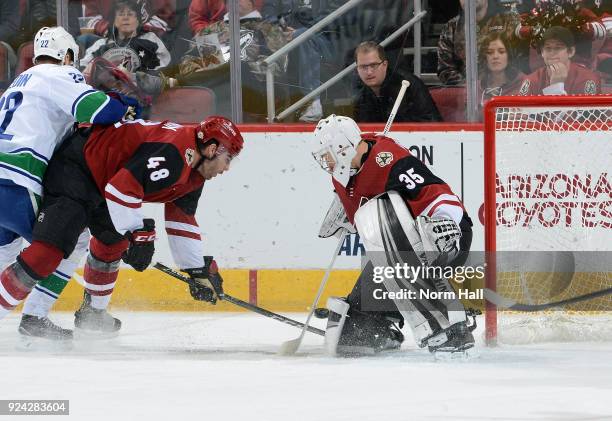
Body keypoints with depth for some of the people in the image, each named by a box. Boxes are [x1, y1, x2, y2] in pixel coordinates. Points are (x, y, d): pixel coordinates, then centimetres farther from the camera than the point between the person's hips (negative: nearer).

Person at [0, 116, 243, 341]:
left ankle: (92, 312, 40)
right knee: (48, 251, -20)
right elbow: (122, 187, -31)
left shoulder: (195, 176, 10)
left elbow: (181, 221, 20)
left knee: (113, 243, 24)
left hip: (99, 182, 11)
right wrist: (138, 234, -23)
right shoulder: (172, 155, -24)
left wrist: (199, 270, 19)